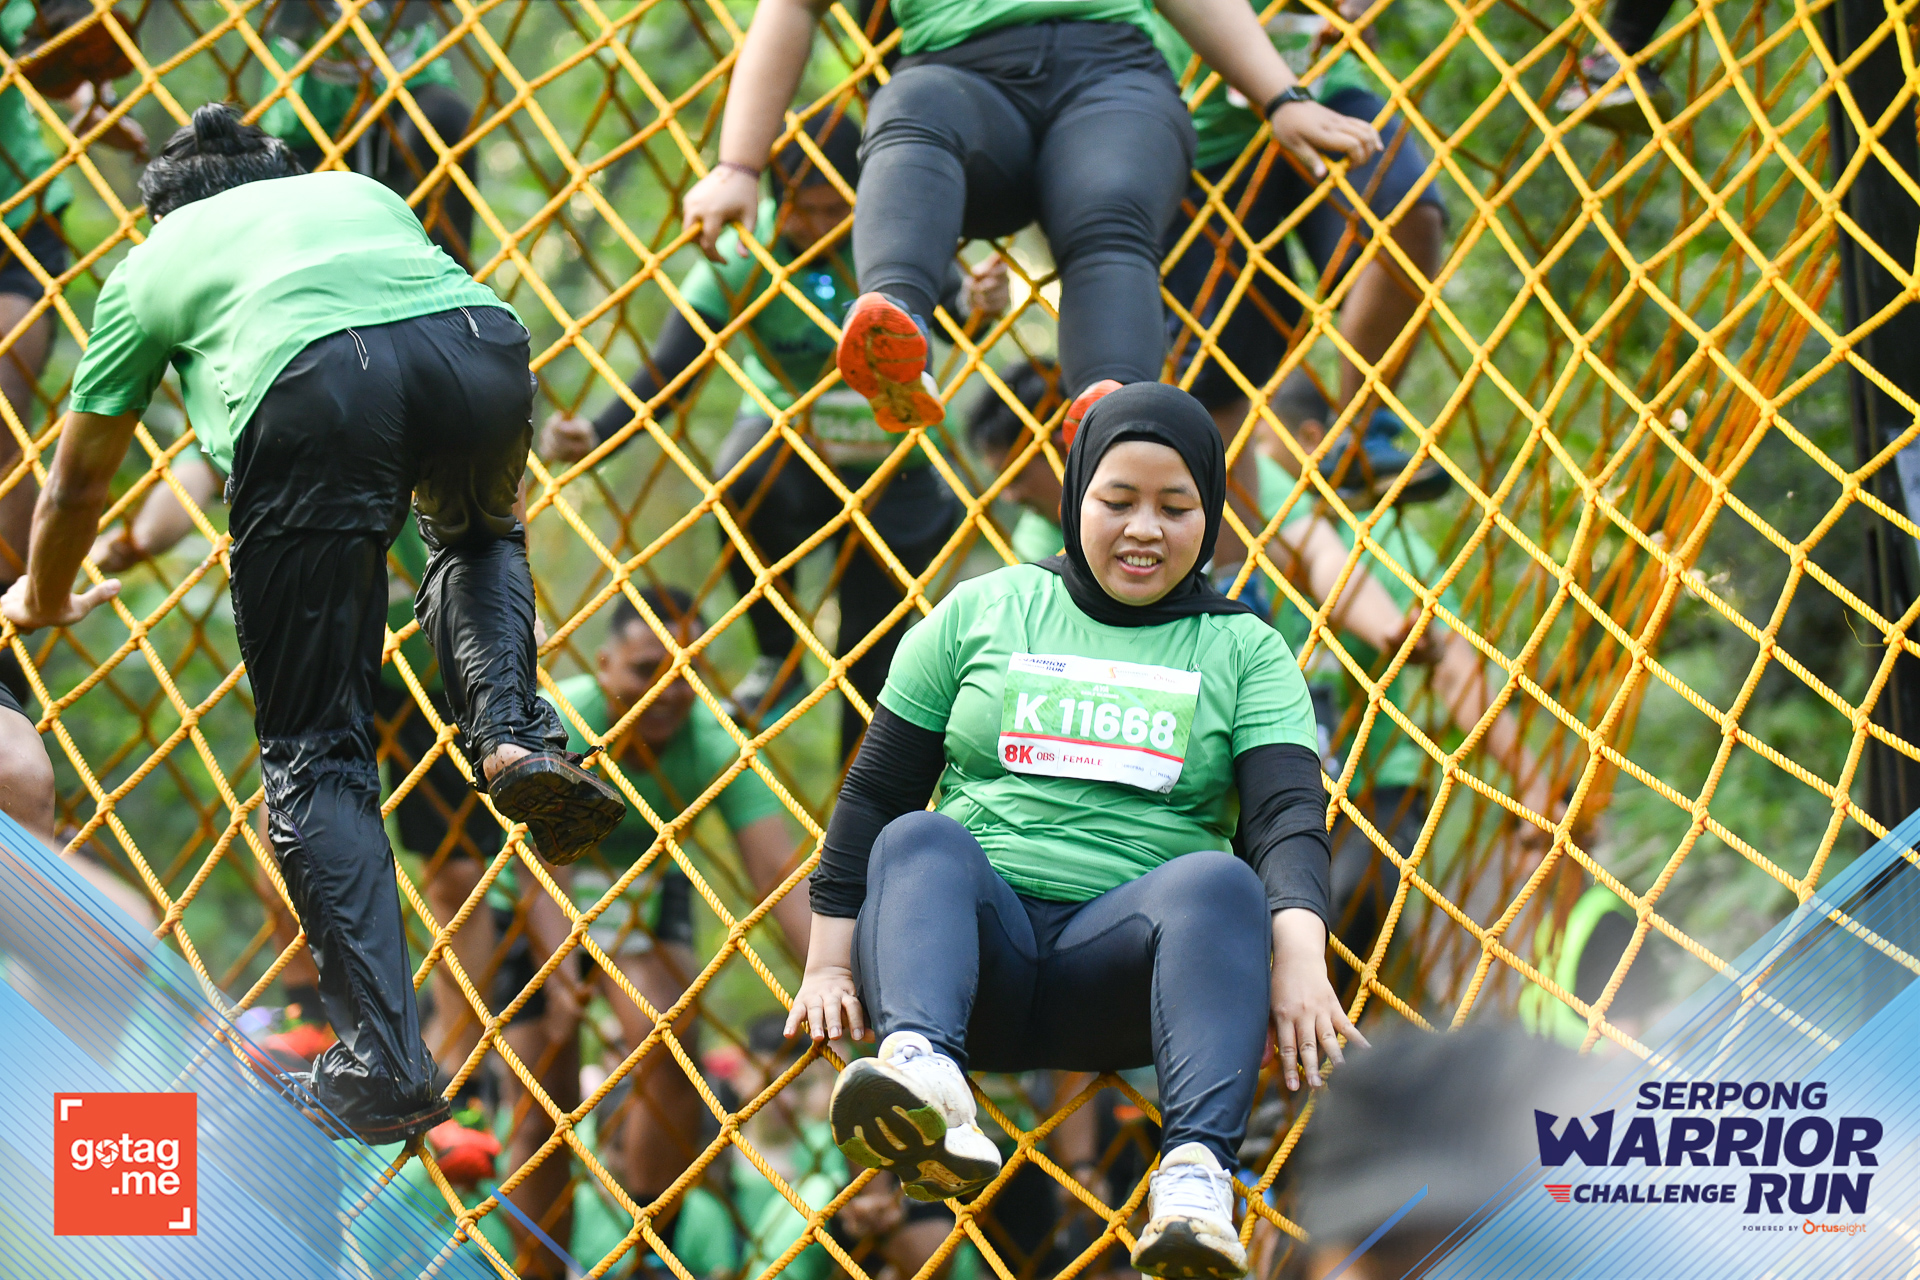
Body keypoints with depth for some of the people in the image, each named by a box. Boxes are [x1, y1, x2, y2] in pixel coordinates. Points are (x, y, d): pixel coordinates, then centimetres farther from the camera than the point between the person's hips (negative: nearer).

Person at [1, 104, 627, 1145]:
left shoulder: (154, 260, 36)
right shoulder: (358, 192, 42)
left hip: (310, 389, -2)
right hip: (480, 346, 3)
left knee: (315, 755, 6)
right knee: (476, 534, 37)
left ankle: (384, 1067, -6)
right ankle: (513, 736, 8)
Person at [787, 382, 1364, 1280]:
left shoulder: (1243, 650, 15)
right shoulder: (982, 613, 17)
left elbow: (1289, 813, -1)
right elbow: (876, 791, 16)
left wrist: (1299, 957, -20)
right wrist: (829, 963, 6)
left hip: (1121, 970, -1)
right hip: (977, 946, 1)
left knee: (1220, 882, -32)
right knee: (921, 842, -31)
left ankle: (1197, 1173, -55)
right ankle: (926, 1083, -62)